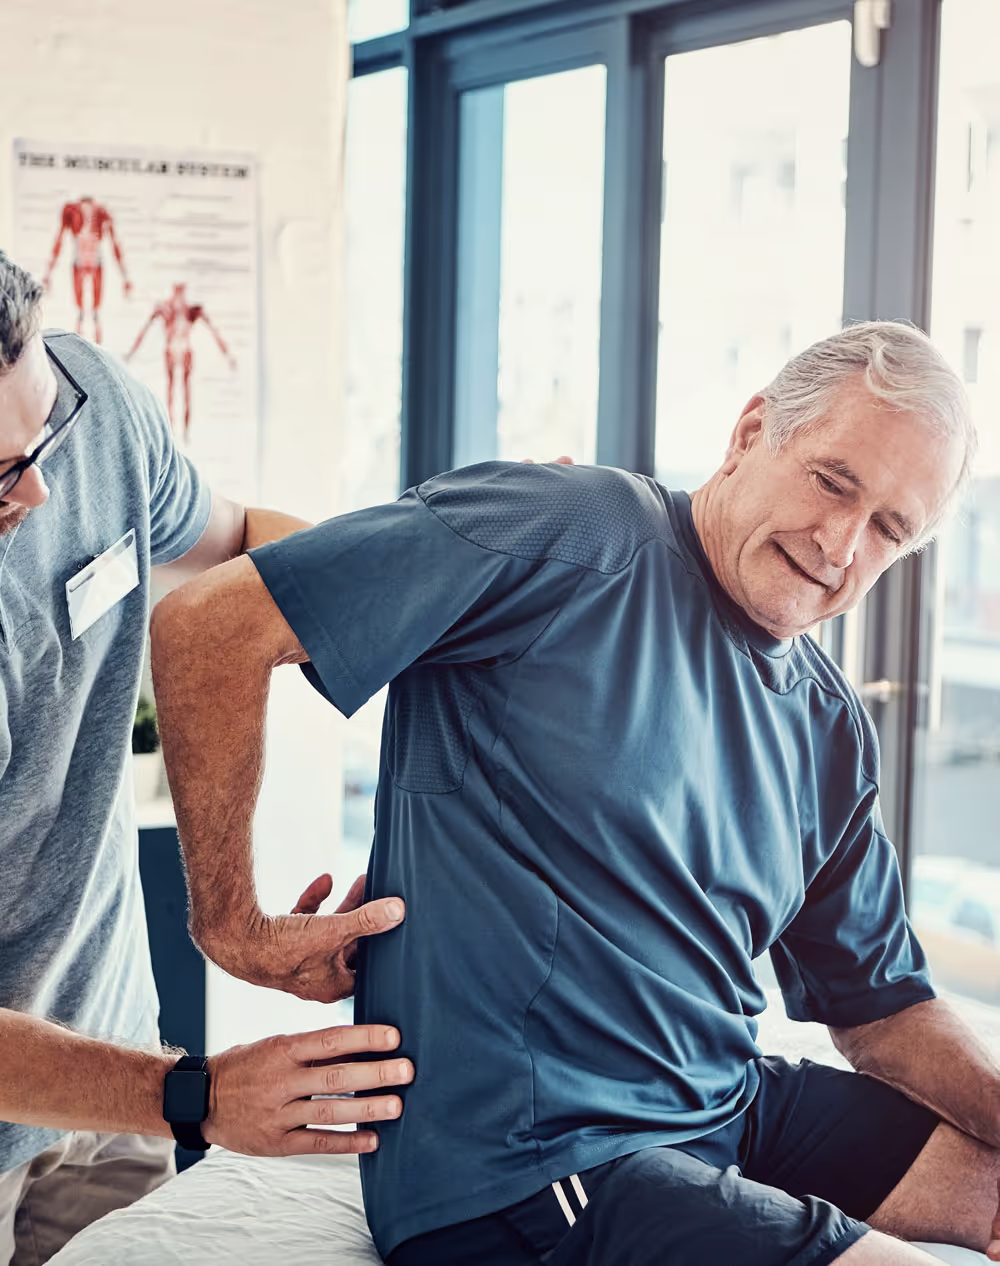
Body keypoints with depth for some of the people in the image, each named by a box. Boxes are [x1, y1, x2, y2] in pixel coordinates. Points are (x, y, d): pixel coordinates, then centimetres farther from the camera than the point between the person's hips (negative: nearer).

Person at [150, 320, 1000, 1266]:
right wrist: (231, 928, -15)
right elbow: (208, 626, -20)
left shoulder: (829, 729, 10)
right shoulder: (577, 536, -14)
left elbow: (881, 1008, 16)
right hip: (521, 1172, -8)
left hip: (729, 1111, 8)